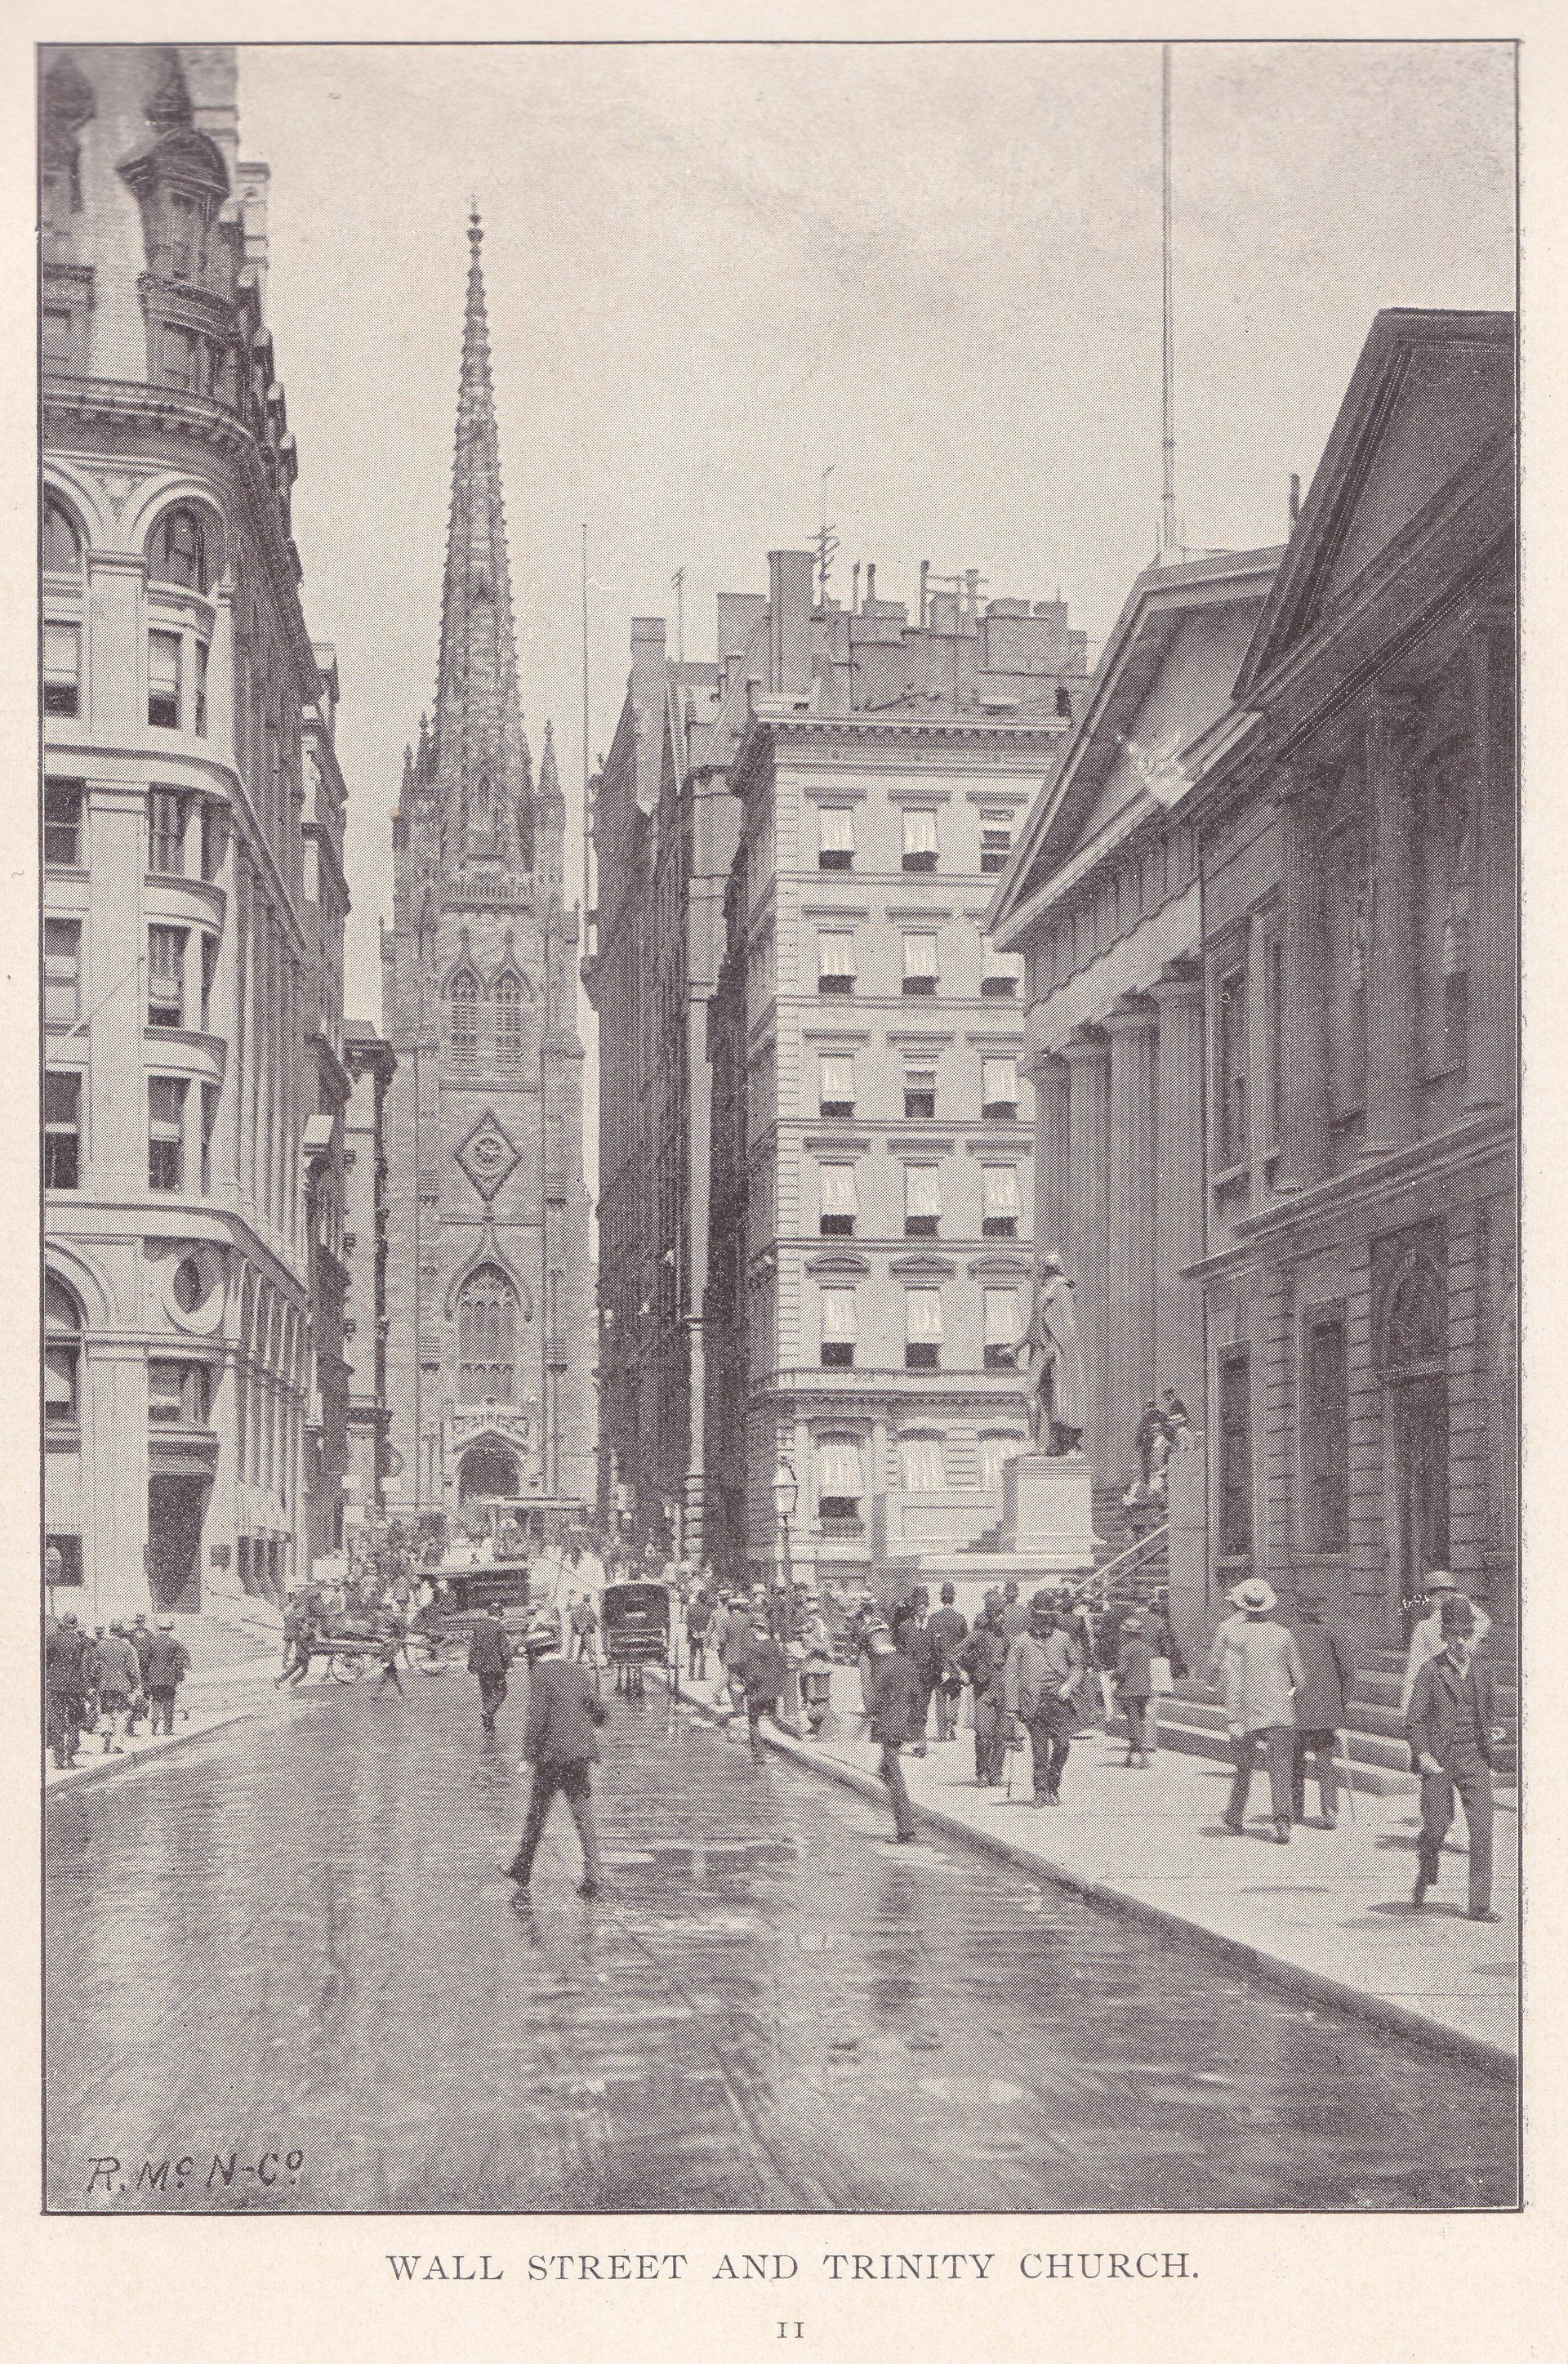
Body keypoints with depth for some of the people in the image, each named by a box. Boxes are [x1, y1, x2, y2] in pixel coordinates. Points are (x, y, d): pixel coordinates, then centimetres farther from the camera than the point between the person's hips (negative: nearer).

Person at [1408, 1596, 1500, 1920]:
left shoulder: (1482, 1670, 10)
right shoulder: (1431, 1671, -2)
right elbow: (1415, 1720, -3)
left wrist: (1491, 1733, 10)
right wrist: (1422, 1755, -13)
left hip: (1475, 1759, 3)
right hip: (1439, 1760, -3)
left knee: (1482, 1829, -6)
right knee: (1436, 1827, -1)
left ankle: (1480, 1903, -2)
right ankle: (1424, 1878, 30)